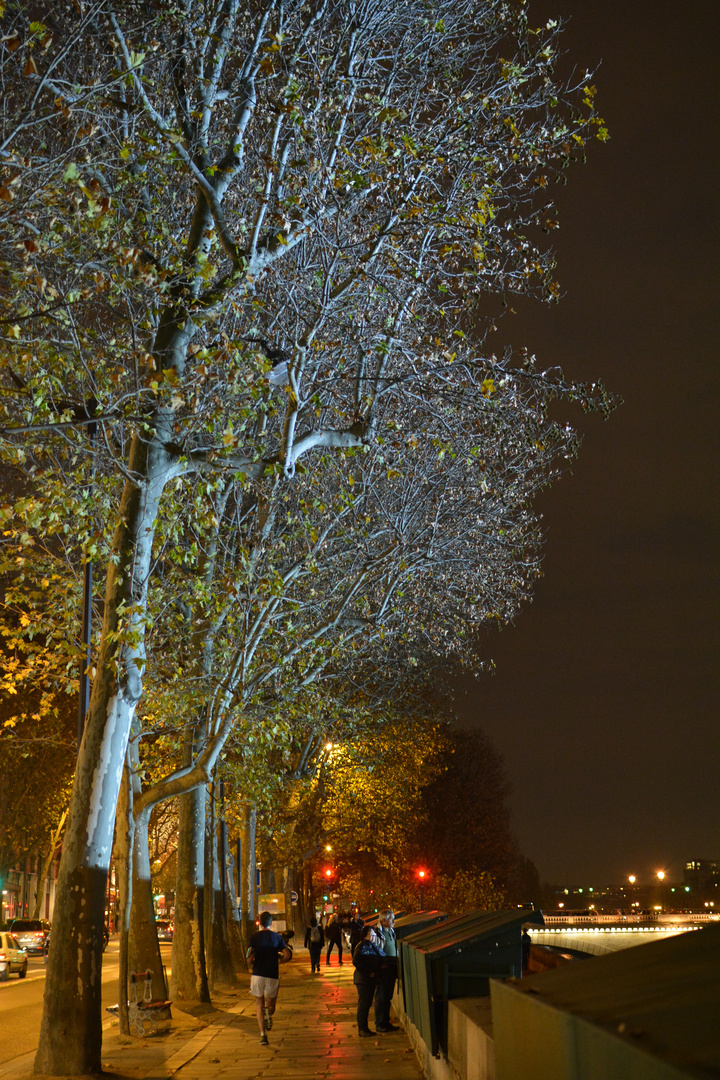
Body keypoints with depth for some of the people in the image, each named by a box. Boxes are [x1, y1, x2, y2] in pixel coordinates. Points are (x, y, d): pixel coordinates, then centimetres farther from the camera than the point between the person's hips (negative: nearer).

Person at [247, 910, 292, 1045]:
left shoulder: (254, 937, 0)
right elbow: (288, 955, -6)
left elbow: (250, 957, -10)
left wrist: (254, 963, 12)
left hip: (258, 974, 0)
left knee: (259, 1005, 10)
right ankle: (269, 1012, -19)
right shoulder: (277, 937, 3)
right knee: (271, 1003, 17)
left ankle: (263, 1034, -3)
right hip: (273, 975, 0)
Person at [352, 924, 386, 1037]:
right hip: (363, 979, -8)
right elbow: (356, 961, -22)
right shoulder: (362, 946, -13)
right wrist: (369, 972, -19)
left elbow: (382, 958, 19)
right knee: (363, 1003, -4)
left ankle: (364, 1028, 20)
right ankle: (362, 1029, 2)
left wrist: (382, 965, -4)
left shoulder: (374, 946, 14)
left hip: (372, 979, 8)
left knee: (368, 1003, 13)